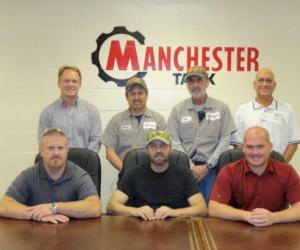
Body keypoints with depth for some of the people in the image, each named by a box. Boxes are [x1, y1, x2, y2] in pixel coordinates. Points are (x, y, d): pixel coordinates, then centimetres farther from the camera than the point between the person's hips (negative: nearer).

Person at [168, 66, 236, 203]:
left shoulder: (221, 108, 4)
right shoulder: (178, 109, 5)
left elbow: (225, 140, -1)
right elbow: (175, 141, 0)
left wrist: (207, 166, -7)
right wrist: (191, 167, -8)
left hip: (212, 169, 0)